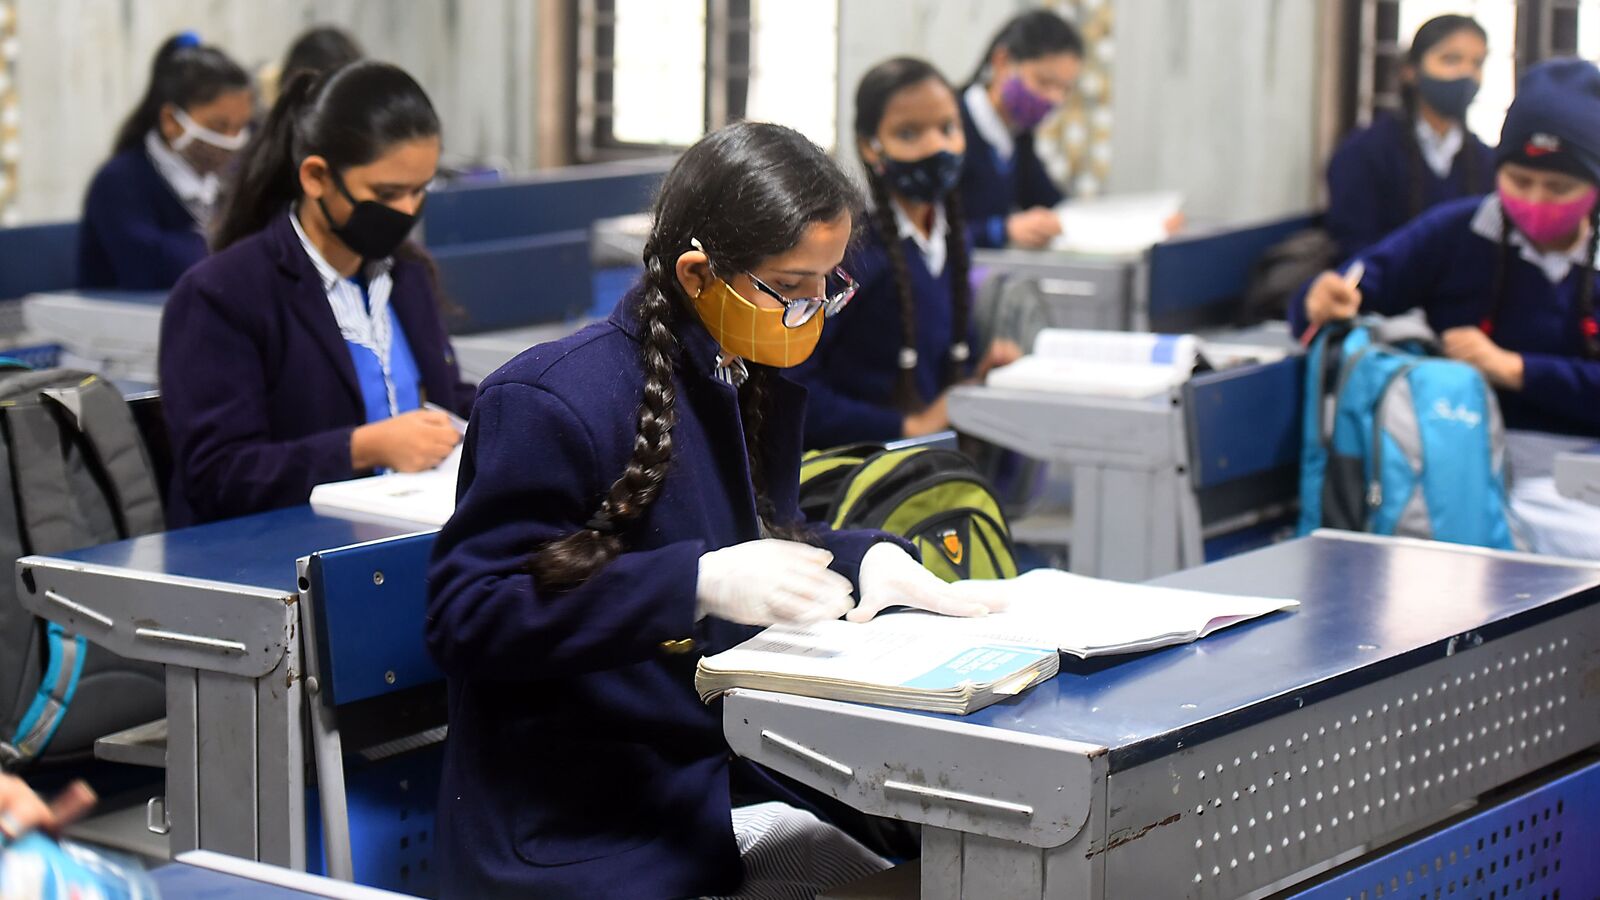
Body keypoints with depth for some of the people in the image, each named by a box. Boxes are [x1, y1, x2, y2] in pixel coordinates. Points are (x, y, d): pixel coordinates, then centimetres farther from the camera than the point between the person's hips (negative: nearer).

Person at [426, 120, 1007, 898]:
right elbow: (463, 616, -20)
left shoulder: (762, 388, 12)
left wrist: (861, 558, 3)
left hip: (734, 801, 8)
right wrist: (698, 585, -29)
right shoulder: (550, 403, -15)